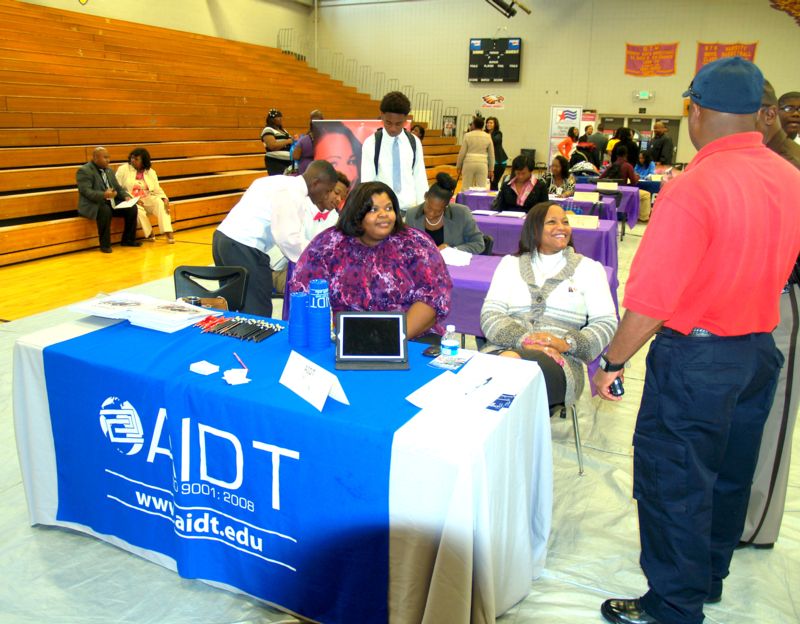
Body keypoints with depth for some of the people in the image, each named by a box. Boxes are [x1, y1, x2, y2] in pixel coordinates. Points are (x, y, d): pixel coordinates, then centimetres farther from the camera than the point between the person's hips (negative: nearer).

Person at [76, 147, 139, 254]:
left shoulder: (109, 171, 16)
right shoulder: (84, 171, -9)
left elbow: (118, 188, 18)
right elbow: (86, 191, -20)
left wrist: (126, 196, -4)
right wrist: (103, 195, -36)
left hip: (111, 203, 8)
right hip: (92, 205, -7)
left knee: (132, 208, -11)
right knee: (105, 211, -38)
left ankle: (128, 240, 1)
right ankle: (105, 244, -26)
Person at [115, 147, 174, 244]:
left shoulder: (151, 172, 11)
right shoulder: (123, 169, 2)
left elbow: (157, 190, 8)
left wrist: (165, 199, -15)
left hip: (148, 200, 3)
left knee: (161, 203, -27)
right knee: (138, 209, -36)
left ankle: (168, 232, -37)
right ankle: (149, 234, -16)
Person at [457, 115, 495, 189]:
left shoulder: (467, 136, -1)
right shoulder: (488, 137, 5)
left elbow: (462, 153, -2)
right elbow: (491, 155, 7)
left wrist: (458, 166, 8)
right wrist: (491, 169, 13)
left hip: (469, 163, -1)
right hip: (482, 164, 1)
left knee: (466, 188, 3)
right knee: (482, 188, 2)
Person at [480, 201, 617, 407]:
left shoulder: (588, 267, 15)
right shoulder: (510, 263, 18)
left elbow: (606, 323, 6)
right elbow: (490, 314, 6)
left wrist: (567, 342, -13)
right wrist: (523, 339, -14)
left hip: (559, 359, -2)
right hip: (504, 348, 2)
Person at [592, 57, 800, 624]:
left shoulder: (693, 187, -23)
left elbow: (652, 300, -24)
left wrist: (613, 362, -14)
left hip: (698, 356, -8)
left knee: (674, 481, 7)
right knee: (729, 473, 21)